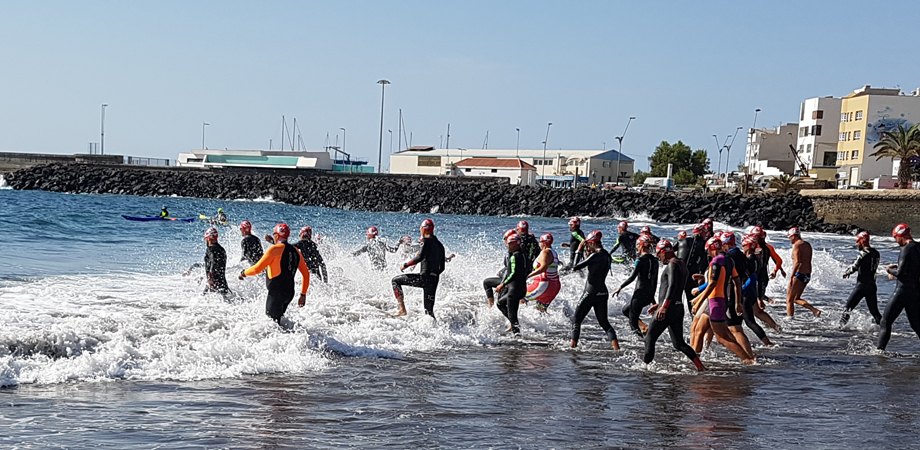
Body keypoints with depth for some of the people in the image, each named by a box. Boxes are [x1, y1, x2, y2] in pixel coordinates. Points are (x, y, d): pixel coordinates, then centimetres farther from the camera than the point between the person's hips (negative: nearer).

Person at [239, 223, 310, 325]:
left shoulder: (274, 249, -11)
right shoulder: (296, 251, 10)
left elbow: (257, 269, -12)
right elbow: (306, 274, 13)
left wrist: (244, 273, 7)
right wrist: (303, 295, 19)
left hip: (276, 292, -7)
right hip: (290, 293, 7)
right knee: (279, 319, 22)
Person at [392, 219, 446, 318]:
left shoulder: (426, 241, -4)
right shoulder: (440, 245, 19)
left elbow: (419, 257, -19)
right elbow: (442, 268, 23)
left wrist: (405, 265, -7)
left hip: (424, 277, -7)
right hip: (434, 281, 7)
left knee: (395, 280, 4)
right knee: (429, 310, 14)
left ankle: (402, 309, -3)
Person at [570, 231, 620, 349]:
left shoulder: (595, 255, -16)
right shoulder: (607, 255, 9)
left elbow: (577, 267, -15)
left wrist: (573, 267, 6)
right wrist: (588, 254, 13)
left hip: (591, 292, -7)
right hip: (603, 293, 7)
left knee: (576, 319, 5)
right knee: (604, 321, 12)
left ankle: (573, 345, -1)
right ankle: (616, 347, -3)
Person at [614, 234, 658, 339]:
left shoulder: (641, 260, -14)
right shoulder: (654, 261, 10)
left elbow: (632, 277, -18)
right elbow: (655, 281, 16)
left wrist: (620, 287, -9)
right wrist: (652, 297, 24)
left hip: (640, 294, -8)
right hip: (649, 295, 8)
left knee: (633, 323, 0)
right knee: (625, 310, 25)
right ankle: (644, 327, 14)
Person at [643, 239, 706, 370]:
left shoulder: (672, 265, -11)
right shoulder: (682, 265, 20)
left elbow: (672, 286, -25)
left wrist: (664, 306, -32)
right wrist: (659, 304, 30)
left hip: (668, 309, -9)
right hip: (678, 308, 9)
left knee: (649, 338, 1)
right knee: (679, 343, 9)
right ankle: (701, 367, 0)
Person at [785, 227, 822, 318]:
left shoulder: (796, 245, -12)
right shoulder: (808, 245, 14)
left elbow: (797, 262, -23)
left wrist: (791, 277, -24)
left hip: (799, 275, -9)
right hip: (807, 275, 9)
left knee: (789, 300, 0)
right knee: (796, 299, 19)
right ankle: (815, 310, 4)